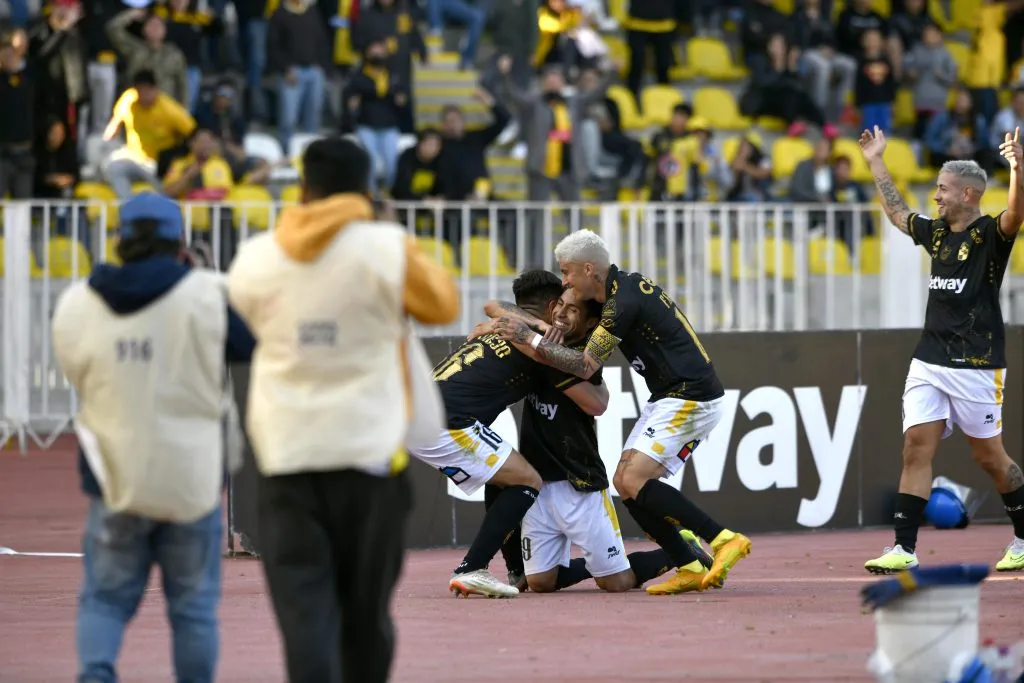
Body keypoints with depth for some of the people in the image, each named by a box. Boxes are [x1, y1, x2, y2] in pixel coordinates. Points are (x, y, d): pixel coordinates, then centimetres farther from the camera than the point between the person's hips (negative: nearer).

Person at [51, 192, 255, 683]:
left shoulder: (76, 306, -3)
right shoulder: (206, 297, -12)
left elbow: (77, 373, 8)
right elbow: (249, 344, 1)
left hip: (114, 472, 1)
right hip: (191, 476, -1)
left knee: (105, 598, 11)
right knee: (193, 606, 11)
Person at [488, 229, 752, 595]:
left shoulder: (624, 302, -18)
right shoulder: (621, 288, 12)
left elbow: (585, 366, -20)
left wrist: (530, 340, -17)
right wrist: (541, 326, -2)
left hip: (691, 399, -10)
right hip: (669, 398, 10)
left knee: (635, 482, -17)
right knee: (625, 482, 3)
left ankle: (724, 540, -15)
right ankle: (690, 569, 3)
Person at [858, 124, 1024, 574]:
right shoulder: (936, 233, 14)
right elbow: (897, 213, 32)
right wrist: (876, 163, 35)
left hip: (977, 365, -6)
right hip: (929, 363, 6)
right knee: (916, 449, -4)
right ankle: (904, 549, -7)